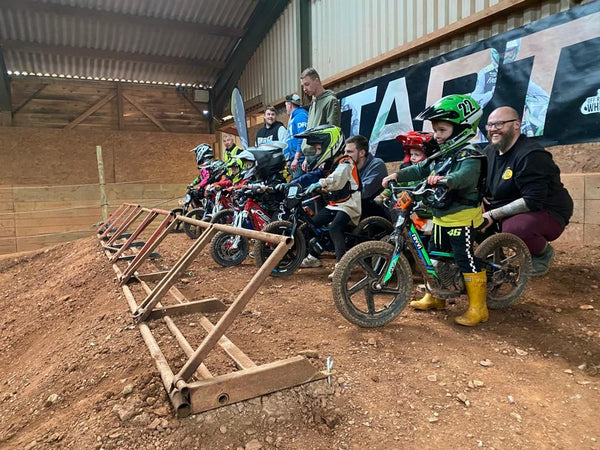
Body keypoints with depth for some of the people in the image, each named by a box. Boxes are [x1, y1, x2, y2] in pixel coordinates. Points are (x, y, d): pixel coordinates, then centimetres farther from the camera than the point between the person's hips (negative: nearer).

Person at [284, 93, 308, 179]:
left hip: (300, 159, -10)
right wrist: (289, 160, 24)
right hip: (294, 159, 10)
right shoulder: (292, 118, 24)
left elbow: (302, 138, -18)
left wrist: (296, 159, -23)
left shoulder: (301, 116, -7)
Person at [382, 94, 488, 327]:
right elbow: (420, 169, 12)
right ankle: (435, 297, 32)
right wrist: (398, 174, -1)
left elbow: (466, 176, -36)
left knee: (466, 260, -5)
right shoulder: (440, 154, 11)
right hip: (441, 216, 9)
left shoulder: (468, 155, -17)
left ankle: (478, 307, 6)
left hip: (462, 217, -9)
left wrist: (445, 180, -55)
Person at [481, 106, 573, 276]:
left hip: (548, 213, -7)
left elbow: (533, 201, -29)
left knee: (514, 228, -39)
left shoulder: (531, 155, -22)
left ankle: (543, 252, -3)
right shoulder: (490, 151, 4)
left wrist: (493, 214, -29)